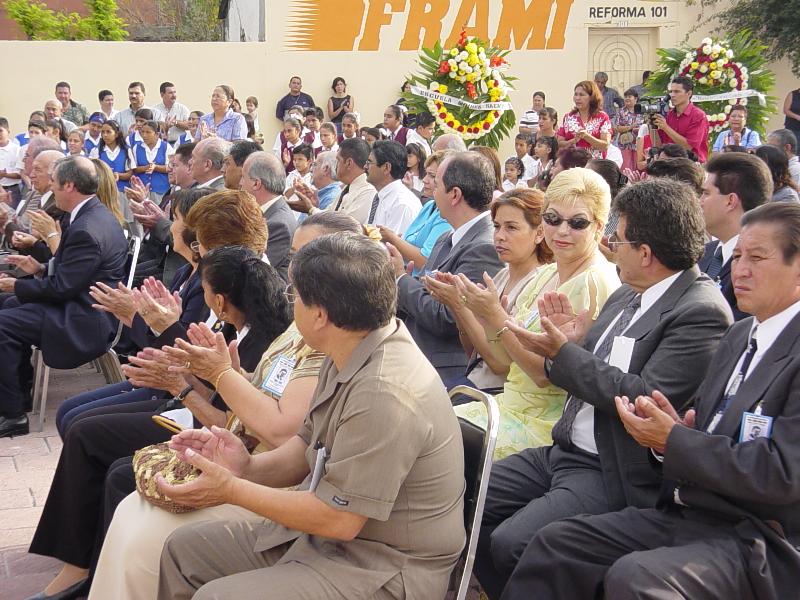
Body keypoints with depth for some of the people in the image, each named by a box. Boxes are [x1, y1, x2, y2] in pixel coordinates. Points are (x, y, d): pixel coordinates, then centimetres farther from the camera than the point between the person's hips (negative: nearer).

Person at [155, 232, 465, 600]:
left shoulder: (384, 394, -29)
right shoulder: (350, 354, 2)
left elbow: (339, 519, -26)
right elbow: (311, 445, 12)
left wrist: (232, 490, -18)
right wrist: (250, 467, -8)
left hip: (381, 570, -10)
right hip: (322, 532, 10)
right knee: (184, 548, 11)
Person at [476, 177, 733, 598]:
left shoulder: (702, 312, -16)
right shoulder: (629, 295, 11)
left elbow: (644, 397, -23)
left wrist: (563, 353, -18)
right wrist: (576, 341, -6)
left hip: (614, 476, -9)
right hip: (564, 452, 9)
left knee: (509, 545, -23)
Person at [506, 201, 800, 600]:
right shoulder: (739, 335, 15)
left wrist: (673, 440, -18)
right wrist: (670, 433, -5)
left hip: (759, 539, -8)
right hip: (685, 514, 9)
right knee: (554, 544, -1)